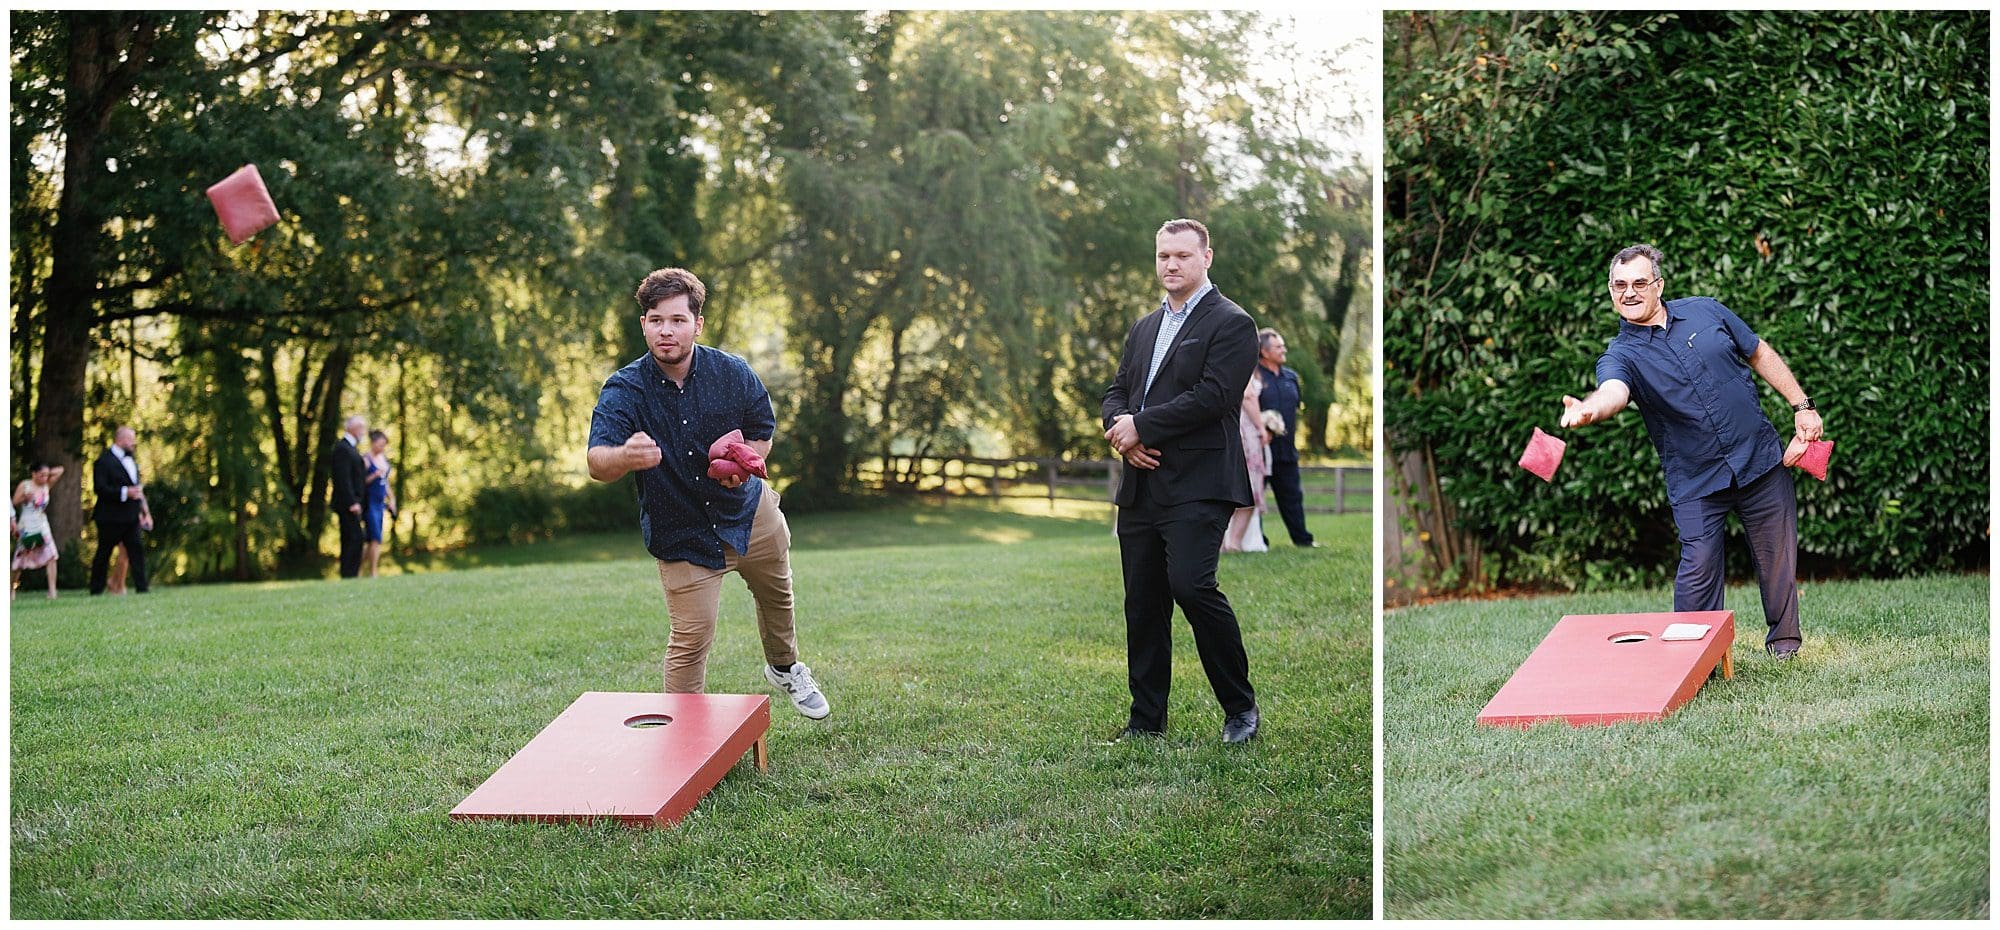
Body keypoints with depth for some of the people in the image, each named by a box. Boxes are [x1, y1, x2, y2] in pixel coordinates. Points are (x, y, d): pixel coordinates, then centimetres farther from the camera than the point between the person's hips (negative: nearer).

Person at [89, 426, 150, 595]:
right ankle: (96, 590, 12)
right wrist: (125, 492, -25)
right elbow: (100, 488, -20)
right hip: (111, 517, -7)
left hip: (131, 517, 7)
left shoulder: (131, 460, 15)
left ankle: (141, 588, -3)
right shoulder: (104, 461, -11)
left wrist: (142, 508, 16)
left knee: (137, 550, -2)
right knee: (103, 554, 3)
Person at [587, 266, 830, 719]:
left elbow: (763, 428, 3)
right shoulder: (623, 390, -22)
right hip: (680, 534, -4)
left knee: (776, 595, 26)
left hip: (749, 512, 4)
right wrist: (627, 456, -61)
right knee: (691, 638, -12)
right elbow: (597, 461, -36)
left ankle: (784, 669, 57)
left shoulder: (732, 372, -13)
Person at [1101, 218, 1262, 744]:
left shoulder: (1231, 324, -4)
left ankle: (1241, 707, -4)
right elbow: (1118, 390, 18)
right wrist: (1121, 431, -5)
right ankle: (1147, 720, 14)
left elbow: (1213, 396, -15)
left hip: (1198, 484, -7)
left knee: (1191, 585, -19)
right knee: (1143, 603, 7)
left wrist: (1140, 426, -13)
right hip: (1140, 485, 7)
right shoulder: (1144, 328, 21)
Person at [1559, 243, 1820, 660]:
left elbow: (1761, 355, 13)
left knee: (1778, 558, 10)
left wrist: (1802, 407, 8)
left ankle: (1783, 639, 31)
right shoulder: (1620, 355, -7)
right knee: (1698, 568, -11)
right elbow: (1613, 391, -31)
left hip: (1761, 458, 2)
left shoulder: (1705, 311, 2)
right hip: (1695, 481, -2)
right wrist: (1589, 410, -55)